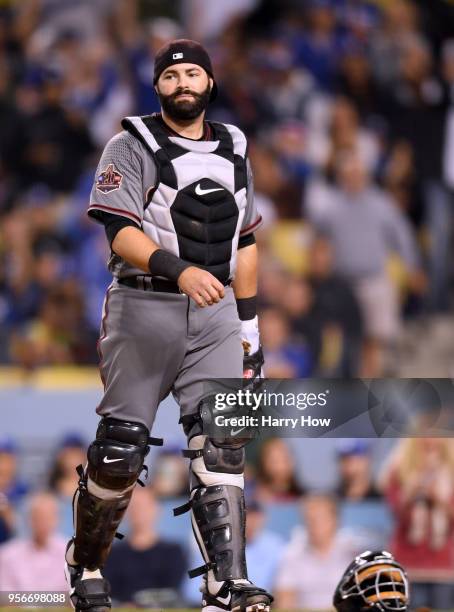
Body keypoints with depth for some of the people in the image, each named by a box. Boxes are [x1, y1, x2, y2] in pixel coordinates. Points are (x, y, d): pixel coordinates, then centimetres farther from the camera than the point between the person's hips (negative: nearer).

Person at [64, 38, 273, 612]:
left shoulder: (233, 149, 15)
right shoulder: (133, 146, -3)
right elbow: (121, 232, -15)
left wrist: (249, 325, 16)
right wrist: (179, 270, -30)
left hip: (214, 312, 4)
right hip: (144, 309, -4)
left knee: (221, 444, -9)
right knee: (120, 448, -3)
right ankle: (85, 564, 19)